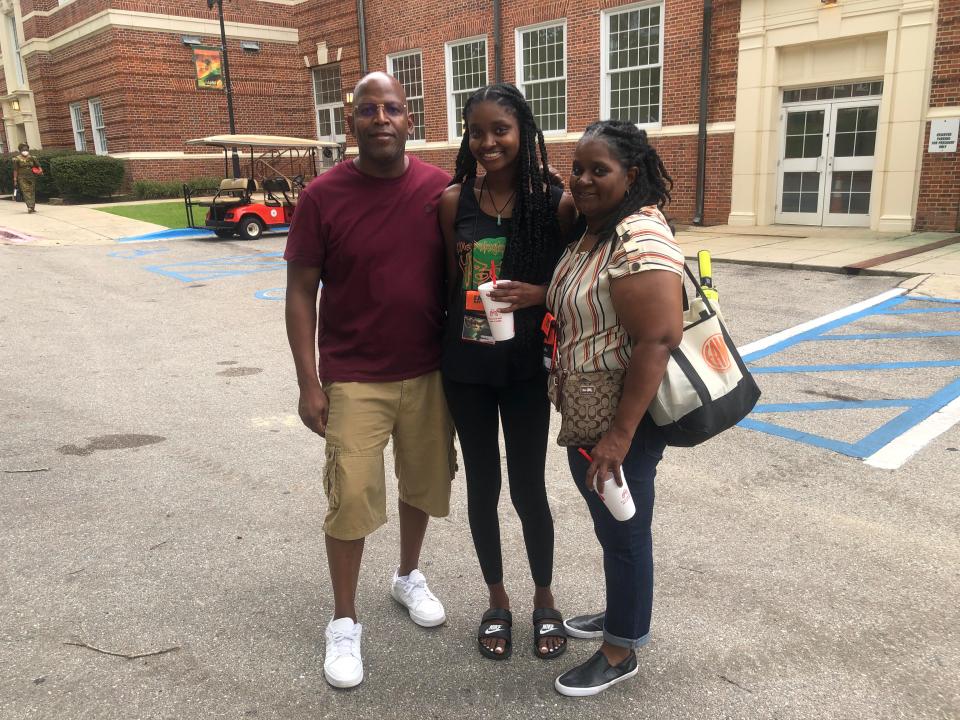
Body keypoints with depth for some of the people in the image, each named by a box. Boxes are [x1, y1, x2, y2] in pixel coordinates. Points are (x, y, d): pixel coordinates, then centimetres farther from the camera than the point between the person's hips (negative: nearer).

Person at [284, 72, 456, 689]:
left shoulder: (442, 190, -3)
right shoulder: (324, 196, -8)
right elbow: (301, 291, -5)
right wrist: (309, 381, -8)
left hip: (430, 371, 3)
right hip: (355, 377, -2)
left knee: (425, 482, 16)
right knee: (351, 499, 1)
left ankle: (409, 577, 43)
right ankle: (345, 622, 22)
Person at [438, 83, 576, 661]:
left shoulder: (556, 202, -8)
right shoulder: (455, 200, -3)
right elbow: (450, 281, 5)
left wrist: (538, 294, -20)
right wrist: (439, 350, 4)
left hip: (525, 366, -2)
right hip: (465, 365, 2)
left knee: (528, 488, 7)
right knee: (482, 486, 13)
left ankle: (544, 599, 33)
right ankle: (498, 600, 35)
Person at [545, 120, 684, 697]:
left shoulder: (640, 239, -22)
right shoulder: (591, 230, 9)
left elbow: (659, 340, -27)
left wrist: (620, 436, -27)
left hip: (625, 416, -9)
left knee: (623, 530, 8)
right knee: (607, 521, 23)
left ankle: (621, 652, 29)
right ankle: (621, 613, 46)